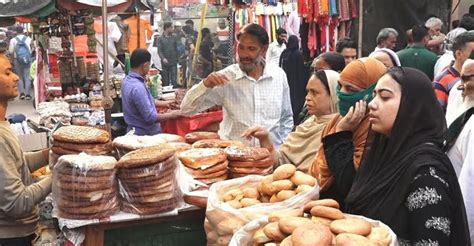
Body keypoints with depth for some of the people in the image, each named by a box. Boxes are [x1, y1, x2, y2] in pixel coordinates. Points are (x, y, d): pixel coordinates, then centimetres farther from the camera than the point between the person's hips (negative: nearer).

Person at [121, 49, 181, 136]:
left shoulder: (127, 80, 3)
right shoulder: (137, 88, -27)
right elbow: (150, 117, -26)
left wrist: (164, 104, 17)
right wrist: (171, 115, -14)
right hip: (145, 134, -9)